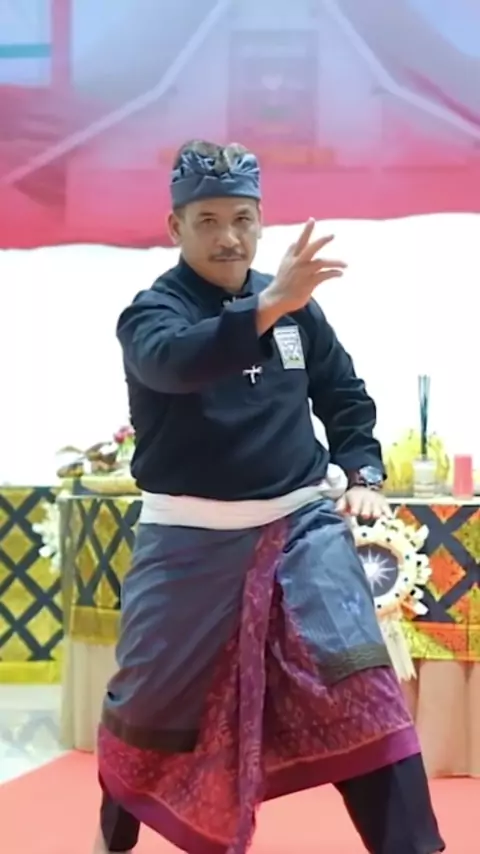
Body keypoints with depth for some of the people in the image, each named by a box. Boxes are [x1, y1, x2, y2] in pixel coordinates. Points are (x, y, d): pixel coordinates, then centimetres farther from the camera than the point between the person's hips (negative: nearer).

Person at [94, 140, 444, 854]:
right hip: (192, 538, -2)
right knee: (152, 701, 9)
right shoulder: (151, 311, -9)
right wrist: (267, 306, -46)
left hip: (303, 521, 2)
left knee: (359, 687, -13)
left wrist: (362, 472, 2)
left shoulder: (295, 305, 4)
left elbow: (345, 393, 17)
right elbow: (175, 359, -34)